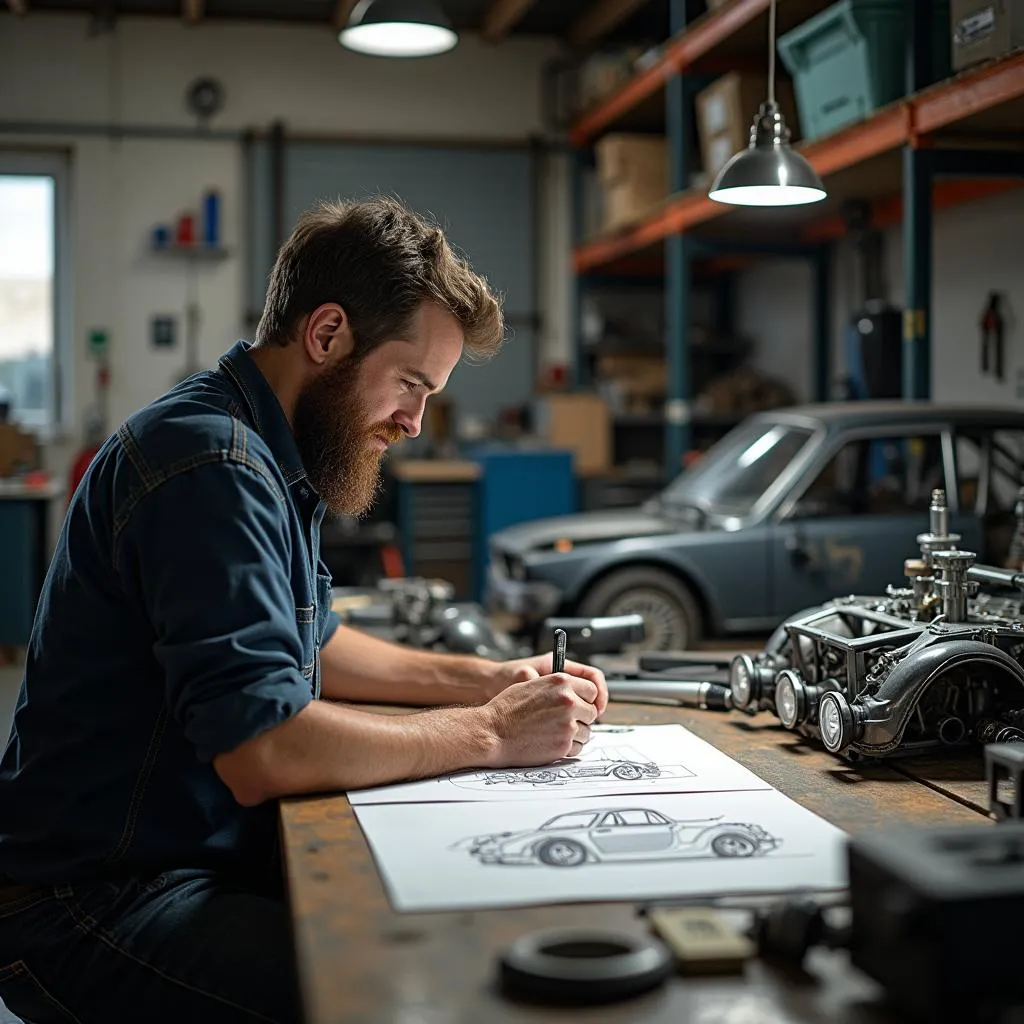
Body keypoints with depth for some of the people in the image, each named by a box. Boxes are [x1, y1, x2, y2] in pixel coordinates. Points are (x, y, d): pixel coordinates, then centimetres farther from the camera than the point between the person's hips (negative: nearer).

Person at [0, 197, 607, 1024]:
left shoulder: (267, 458, 11)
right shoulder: (211, 465, -22)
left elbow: (308, 645, 24)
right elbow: (263, 752, -29)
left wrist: (482, 679, 11)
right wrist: (492, 733, -18)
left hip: (218, 856, 10)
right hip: (103, 902, -10)